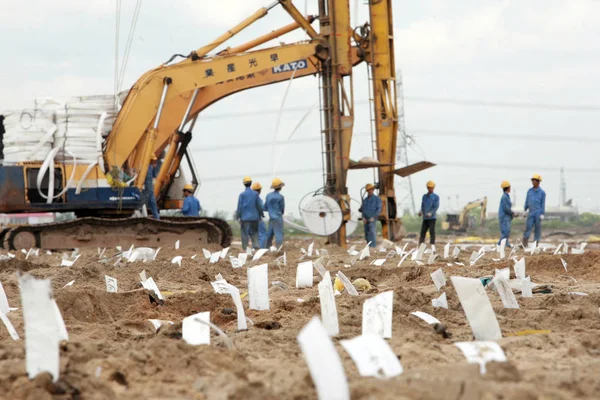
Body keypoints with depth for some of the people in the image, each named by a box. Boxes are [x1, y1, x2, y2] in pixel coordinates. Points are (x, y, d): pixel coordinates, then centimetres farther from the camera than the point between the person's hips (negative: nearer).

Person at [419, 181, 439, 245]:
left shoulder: (436, 197, 1)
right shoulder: (424, 196, 15)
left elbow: (436, 207, -8)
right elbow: (422, 206, 13)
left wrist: (431, 213, -24)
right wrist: (421, 212, -8)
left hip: (432, 217, -4)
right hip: (425, 218, 4)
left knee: (432, 232, -9)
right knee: (423, 232, 1)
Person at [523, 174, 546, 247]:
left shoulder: (542, 192, -1)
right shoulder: (529, 191, 9)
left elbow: (543, 204, -4)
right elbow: (527, 202, 12)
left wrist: (542, 214, -11)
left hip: (538, 213, -3)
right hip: (531, 213, 3)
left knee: (537, 228, 0)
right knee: (528, 227, -6)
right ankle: (524, 244, -9)